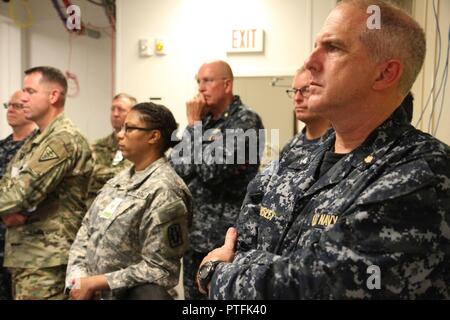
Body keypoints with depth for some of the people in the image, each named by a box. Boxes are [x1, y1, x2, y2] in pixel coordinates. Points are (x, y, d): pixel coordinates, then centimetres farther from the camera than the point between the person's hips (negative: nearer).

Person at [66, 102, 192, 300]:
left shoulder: (164, 191, -20)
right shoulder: (120, 180, 4)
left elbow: (159, 270, -23)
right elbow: (86, 232, 6)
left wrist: (95, 283, -19)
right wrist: (78, 278, -9)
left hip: (127, 296, -7)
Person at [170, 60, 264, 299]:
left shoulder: (245, 120, -12)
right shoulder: (205, 119, 11)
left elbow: (212, 170, -22)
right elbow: (174, 165, 3)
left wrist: (194, 124, -12)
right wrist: (196, 124, -7)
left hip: (224, 235, -7)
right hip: (194, 231, 7)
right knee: (193, 294, 17)